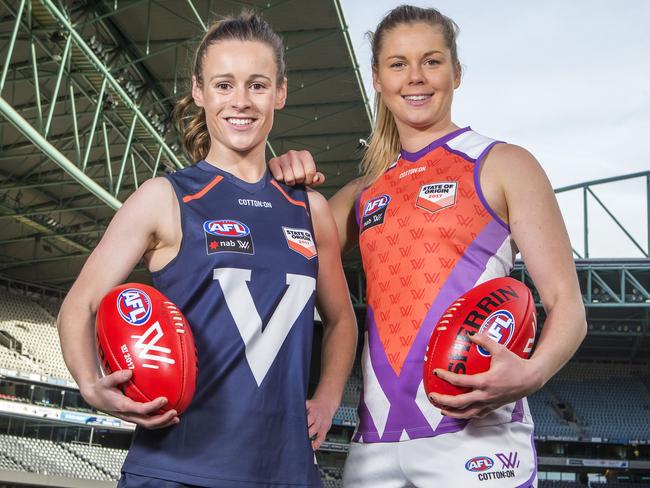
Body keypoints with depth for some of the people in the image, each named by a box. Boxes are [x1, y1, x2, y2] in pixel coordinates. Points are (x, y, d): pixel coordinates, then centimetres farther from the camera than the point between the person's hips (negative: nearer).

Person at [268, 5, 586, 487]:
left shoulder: (503, 165, 2)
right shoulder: (364, 193, 14)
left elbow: (567, 307, -3)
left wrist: (531, 372, -22)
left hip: (473, 433, -4)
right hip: (375, 439, 4)